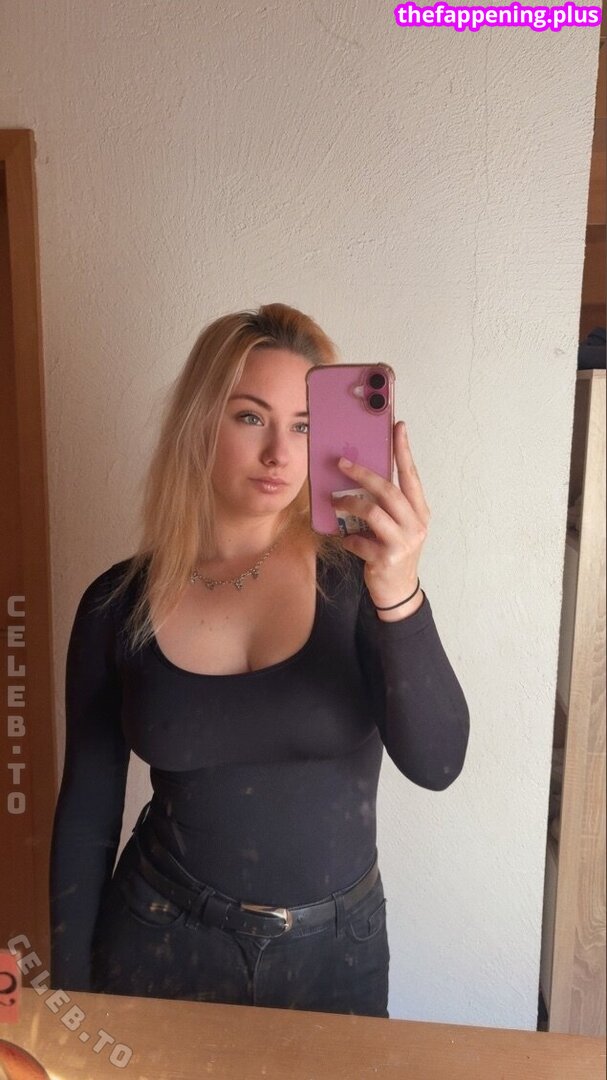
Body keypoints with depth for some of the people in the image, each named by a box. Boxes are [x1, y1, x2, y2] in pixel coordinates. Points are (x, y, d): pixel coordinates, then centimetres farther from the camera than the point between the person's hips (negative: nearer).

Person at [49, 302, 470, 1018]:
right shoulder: (118, 603, -10)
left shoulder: (355, 576, -13)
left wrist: (399, 596, -38)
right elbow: (86, 810, -1)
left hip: (336, 949, 0)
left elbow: (435, 765, -23)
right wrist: (70, 986, 4)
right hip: (160, 947, 0)